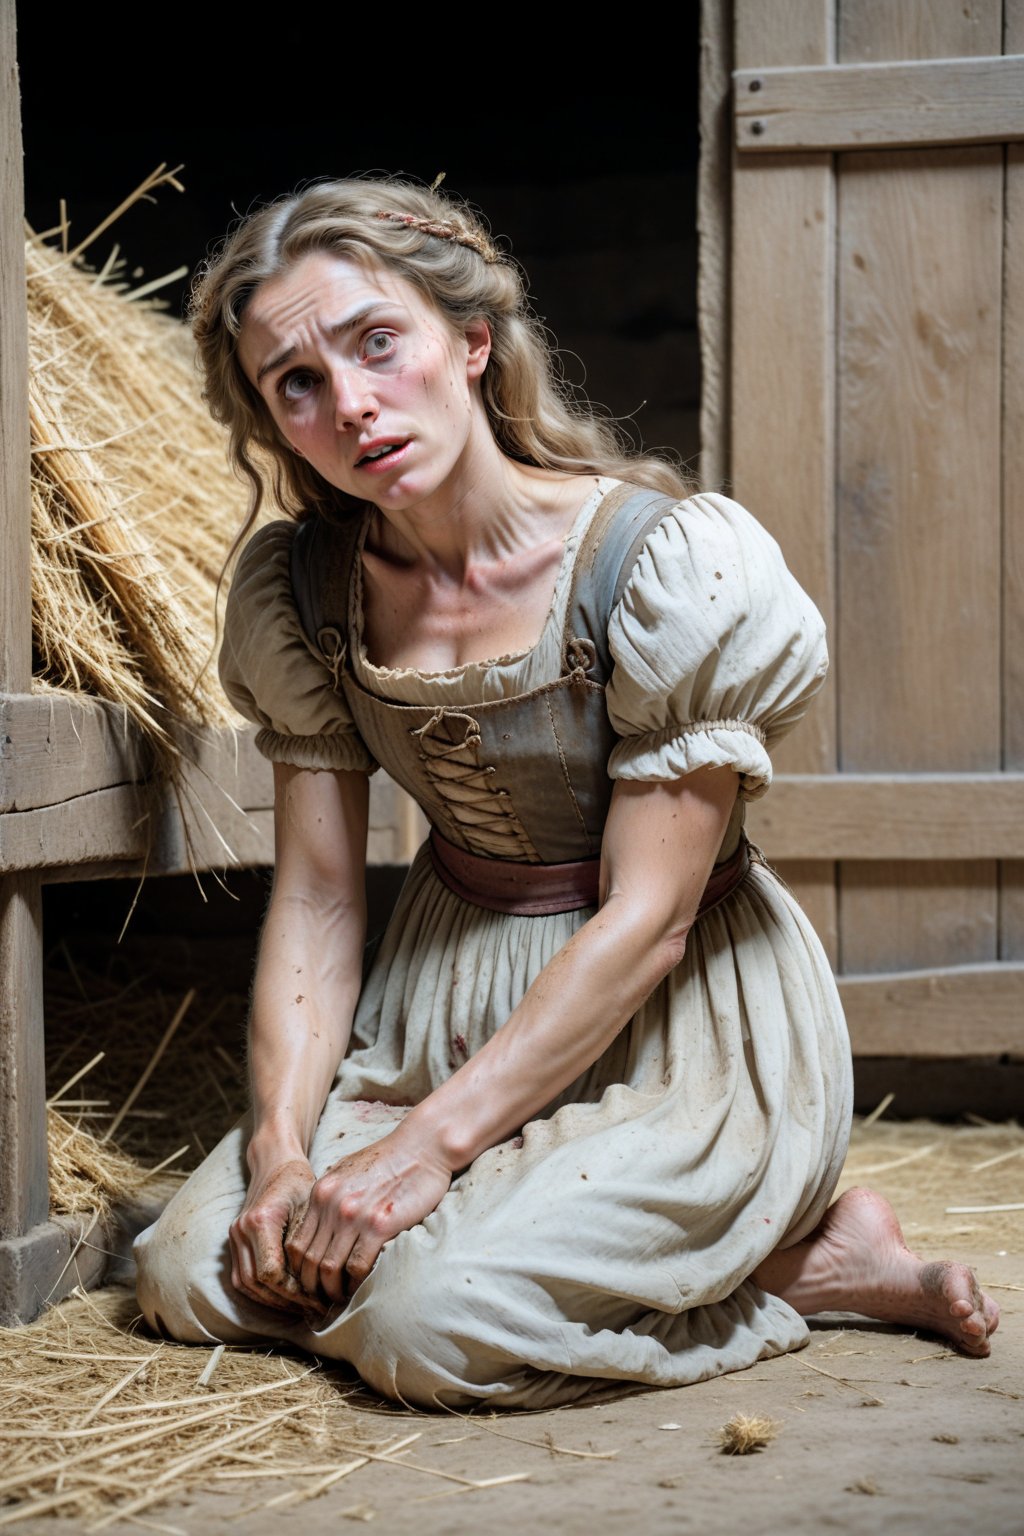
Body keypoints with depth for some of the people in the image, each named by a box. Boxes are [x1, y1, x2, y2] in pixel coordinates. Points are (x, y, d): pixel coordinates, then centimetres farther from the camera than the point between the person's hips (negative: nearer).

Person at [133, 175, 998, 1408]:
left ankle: (797, 1257, -2)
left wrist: (432, 1140, -22)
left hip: (684, 1034, -7)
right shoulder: (296, 586, -3)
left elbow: (646, 918, -20)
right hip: (445, 1013, 7)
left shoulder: (671, 560, -21)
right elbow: (315, 897, -2)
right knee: (190, 1271, -6)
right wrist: (281, 1142, -15)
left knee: (427, 1318, -26)